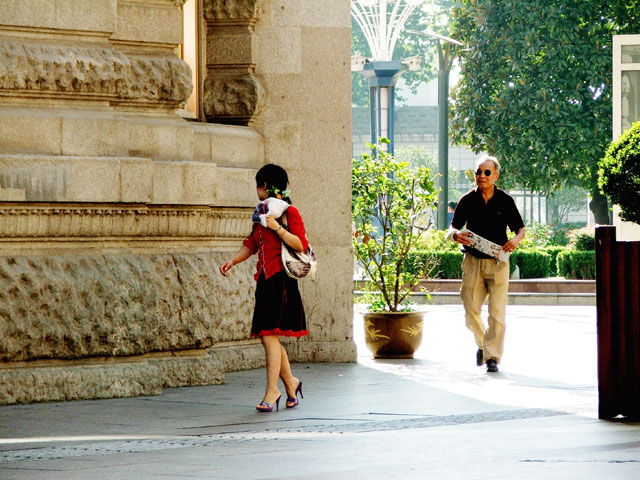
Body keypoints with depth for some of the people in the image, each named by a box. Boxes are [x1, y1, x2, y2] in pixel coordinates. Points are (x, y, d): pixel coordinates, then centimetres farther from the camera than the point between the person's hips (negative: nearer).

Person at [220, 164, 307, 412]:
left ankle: (272, 390, -11)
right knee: (266, 337, 8)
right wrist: (232, 261, 9)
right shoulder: (262, 213, 19)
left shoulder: (290, 212, -5)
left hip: (281, 280, -8)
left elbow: (301, 244, -13)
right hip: (265, 279, 8)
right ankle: (290, 382, 24)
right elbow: (251, 244, 23)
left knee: (270, 335, -13)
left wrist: (278, 228, -22)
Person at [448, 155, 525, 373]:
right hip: (473, 261, 1)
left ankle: (492, 357, -4)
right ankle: (482, 344, 29)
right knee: (471, 310, 2)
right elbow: (452, 228, 7)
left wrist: (516, 239, -16)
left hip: (498, 262, -1)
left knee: (497, 312, -8)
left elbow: (520, 229, 8)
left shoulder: (505, 200, 2)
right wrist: (456, 235, -17)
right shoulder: (467, 200, 3)